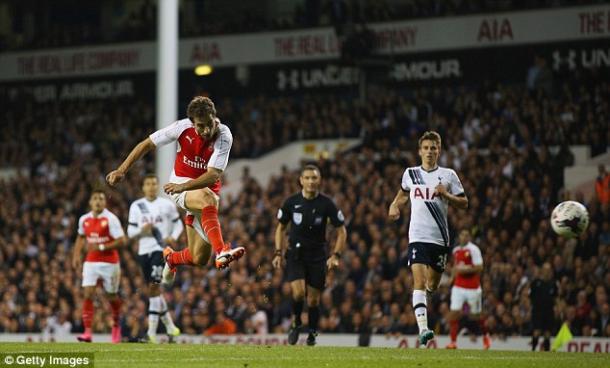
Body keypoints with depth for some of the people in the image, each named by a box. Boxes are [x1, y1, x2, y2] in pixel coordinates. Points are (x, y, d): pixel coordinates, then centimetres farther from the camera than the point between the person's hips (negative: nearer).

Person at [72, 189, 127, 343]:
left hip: (109, 263, -3)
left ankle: (116, 326, 36)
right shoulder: (84, 219, 3)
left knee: (112, 297, 10)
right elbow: (81, 237, 23)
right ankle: (87, 332, -16)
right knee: (88, 295, -12)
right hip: (91, 262, 3)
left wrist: (101, 247, -22)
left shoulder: (110, 219, -12)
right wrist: (76, 255, 11)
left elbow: (122, 241, -17)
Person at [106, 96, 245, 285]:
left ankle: (171, 257, 32)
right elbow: (147, 144, -2)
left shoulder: (224, 136, -20)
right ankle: (221, 251, -52)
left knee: (198, 259, -3)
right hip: (179, 186, -1)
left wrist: (183, 186, -43)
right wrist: (122, 170, -5)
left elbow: (213, 176, -28)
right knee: (207, 198, -39)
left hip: (207, 190, 1)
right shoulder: (183, 127, -15)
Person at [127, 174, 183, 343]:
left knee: (154, 286, -16)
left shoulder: (167, 205, 2)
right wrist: (141, 230, -12)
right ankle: (169, 325, 26)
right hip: (144, 251, 4)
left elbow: (178, 224, 11)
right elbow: (130, 232, 9)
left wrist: (173, 237, -8)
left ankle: (152, 330, -18)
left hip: (161, 249, -4)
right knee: (153, 289, 9)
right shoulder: (136, 206, 8)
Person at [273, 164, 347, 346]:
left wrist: (335, 256, -10)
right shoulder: (291, 202, -4)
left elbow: (342, 231, 1)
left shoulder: (326, 204, -8)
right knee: (298, 292, -19)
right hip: (295, 254, 0)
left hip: (317, 256, 0)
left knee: (313, 299, 2)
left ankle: (312, 333, 22)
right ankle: (295, 323, 7)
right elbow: (281, 228, 11)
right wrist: (278, 253, 2)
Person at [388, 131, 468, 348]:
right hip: (418, 237, -1)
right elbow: (403, 193, 28)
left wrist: (446, 195, -11)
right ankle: (423, 330, -24)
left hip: (440, 238, 1)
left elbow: (464, 203, 6)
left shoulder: (448, 175, 3)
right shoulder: (410, 174, 8)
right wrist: (394, 206, 10)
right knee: (419, 282, -17)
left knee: (432, 285, 9)